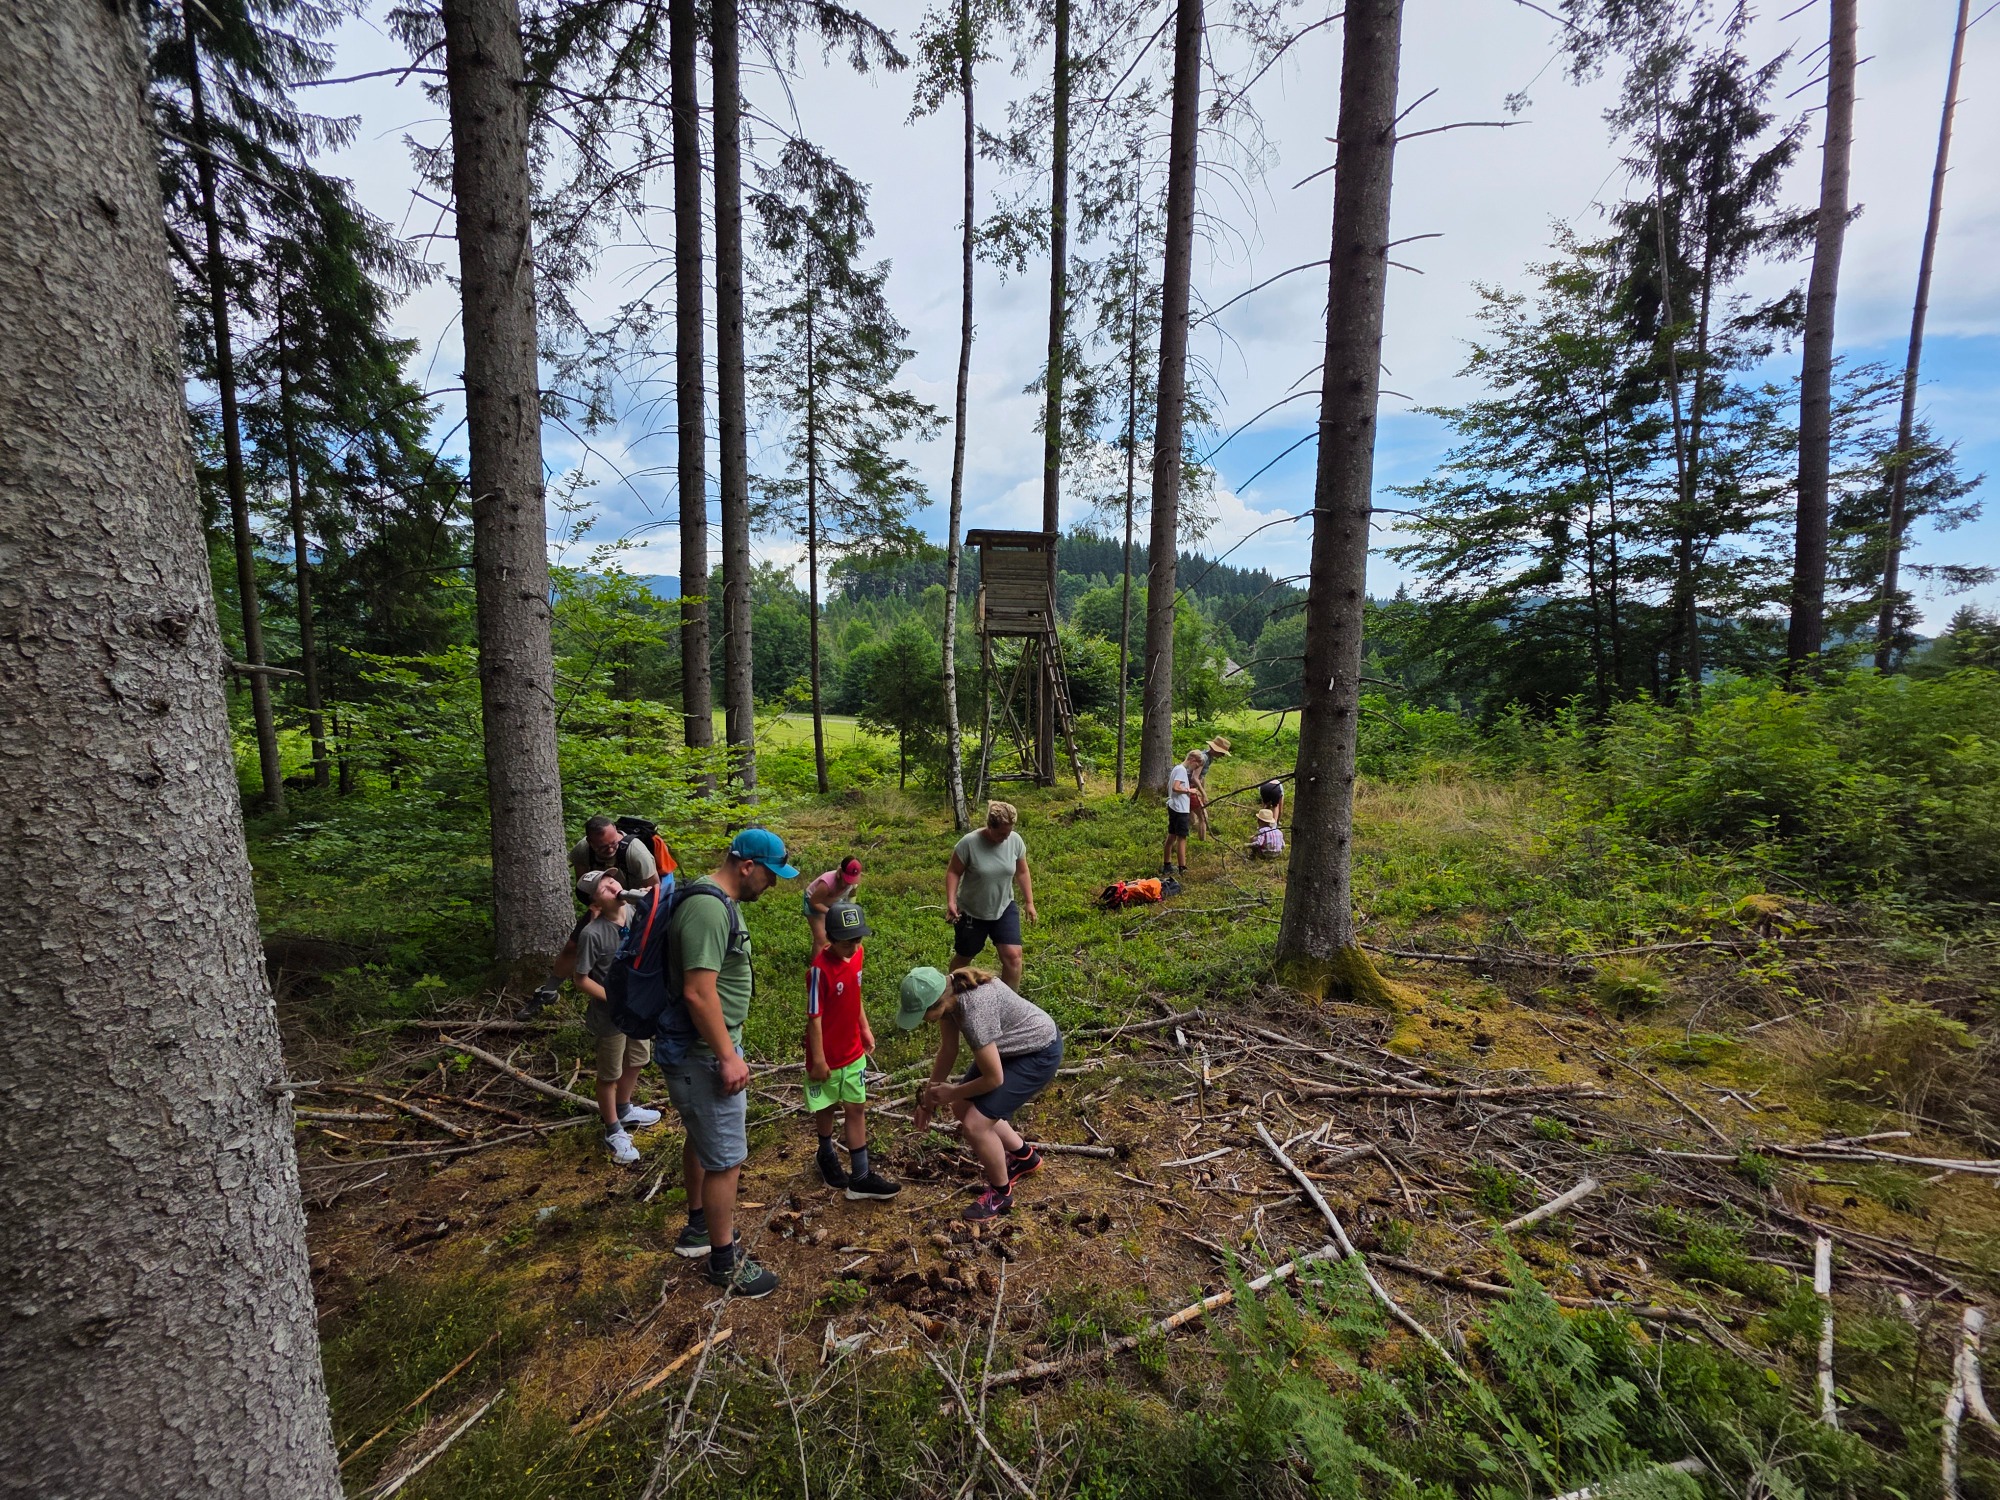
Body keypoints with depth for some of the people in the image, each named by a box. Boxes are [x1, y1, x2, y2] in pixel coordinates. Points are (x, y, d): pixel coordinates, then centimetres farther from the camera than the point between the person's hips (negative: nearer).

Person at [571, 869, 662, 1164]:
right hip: (610, 1016, -6)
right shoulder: (592, 933, -27)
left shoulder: (634, 912, -10)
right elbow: (582, 979, -18)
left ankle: (624, 1110, 51)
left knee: (635, 1062, 26)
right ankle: (614, 1132, 34)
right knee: (610, 1075, 14)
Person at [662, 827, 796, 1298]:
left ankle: (699, 1228, 45)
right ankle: (725, 1261, 20)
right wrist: (728, 1057, -23)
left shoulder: (717, 901, 7)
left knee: (701, 1140, 26)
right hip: (703, 1054, -11)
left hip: (702, 1050, 11)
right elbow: (698, 993, -30)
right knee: (726, 1158, 3)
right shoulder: (709, 909, -27)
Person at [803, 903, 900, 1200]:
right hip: (828, 1056, -5)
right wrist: (818, 1060, -16)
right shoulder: (820, 968, -28)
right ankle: (827, 1154, 45)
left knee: (856, 1109, 10)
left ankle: (861, 1177, 19)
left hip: (853, 1052, 5)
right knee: (826, 1108, 18)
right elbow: (814, 1017, -21)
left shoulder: (857, 953, -8)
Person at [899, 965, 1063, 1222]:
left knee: (975, 1123, -12)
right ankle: (1024, 1157, 33)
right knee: (962, 1107, 13)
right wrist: (929, 1096, 4)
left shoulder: (974, 1013, -37)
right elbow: (948, 1051, 2)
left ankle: (1000, 1193, 14)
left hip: (1039, 1054, -9)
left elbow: (994, 1078, -25)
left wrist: (951, 1092, -11)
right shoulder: (948, 991, -13)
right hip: (1011, 1046, 9)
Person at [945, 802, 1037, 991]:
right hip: (971, 912, -2)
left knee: (1013, 956, -7)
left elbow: (1022, 872, 2)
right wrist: (951, 901, -22)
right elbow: (953, 872, -13)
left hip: (1004, 909, 2)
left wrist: (1029, 902, 5)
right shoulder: (969, 842, -24)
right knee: (964, 957, 16)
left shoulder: (1015, 840, -11)